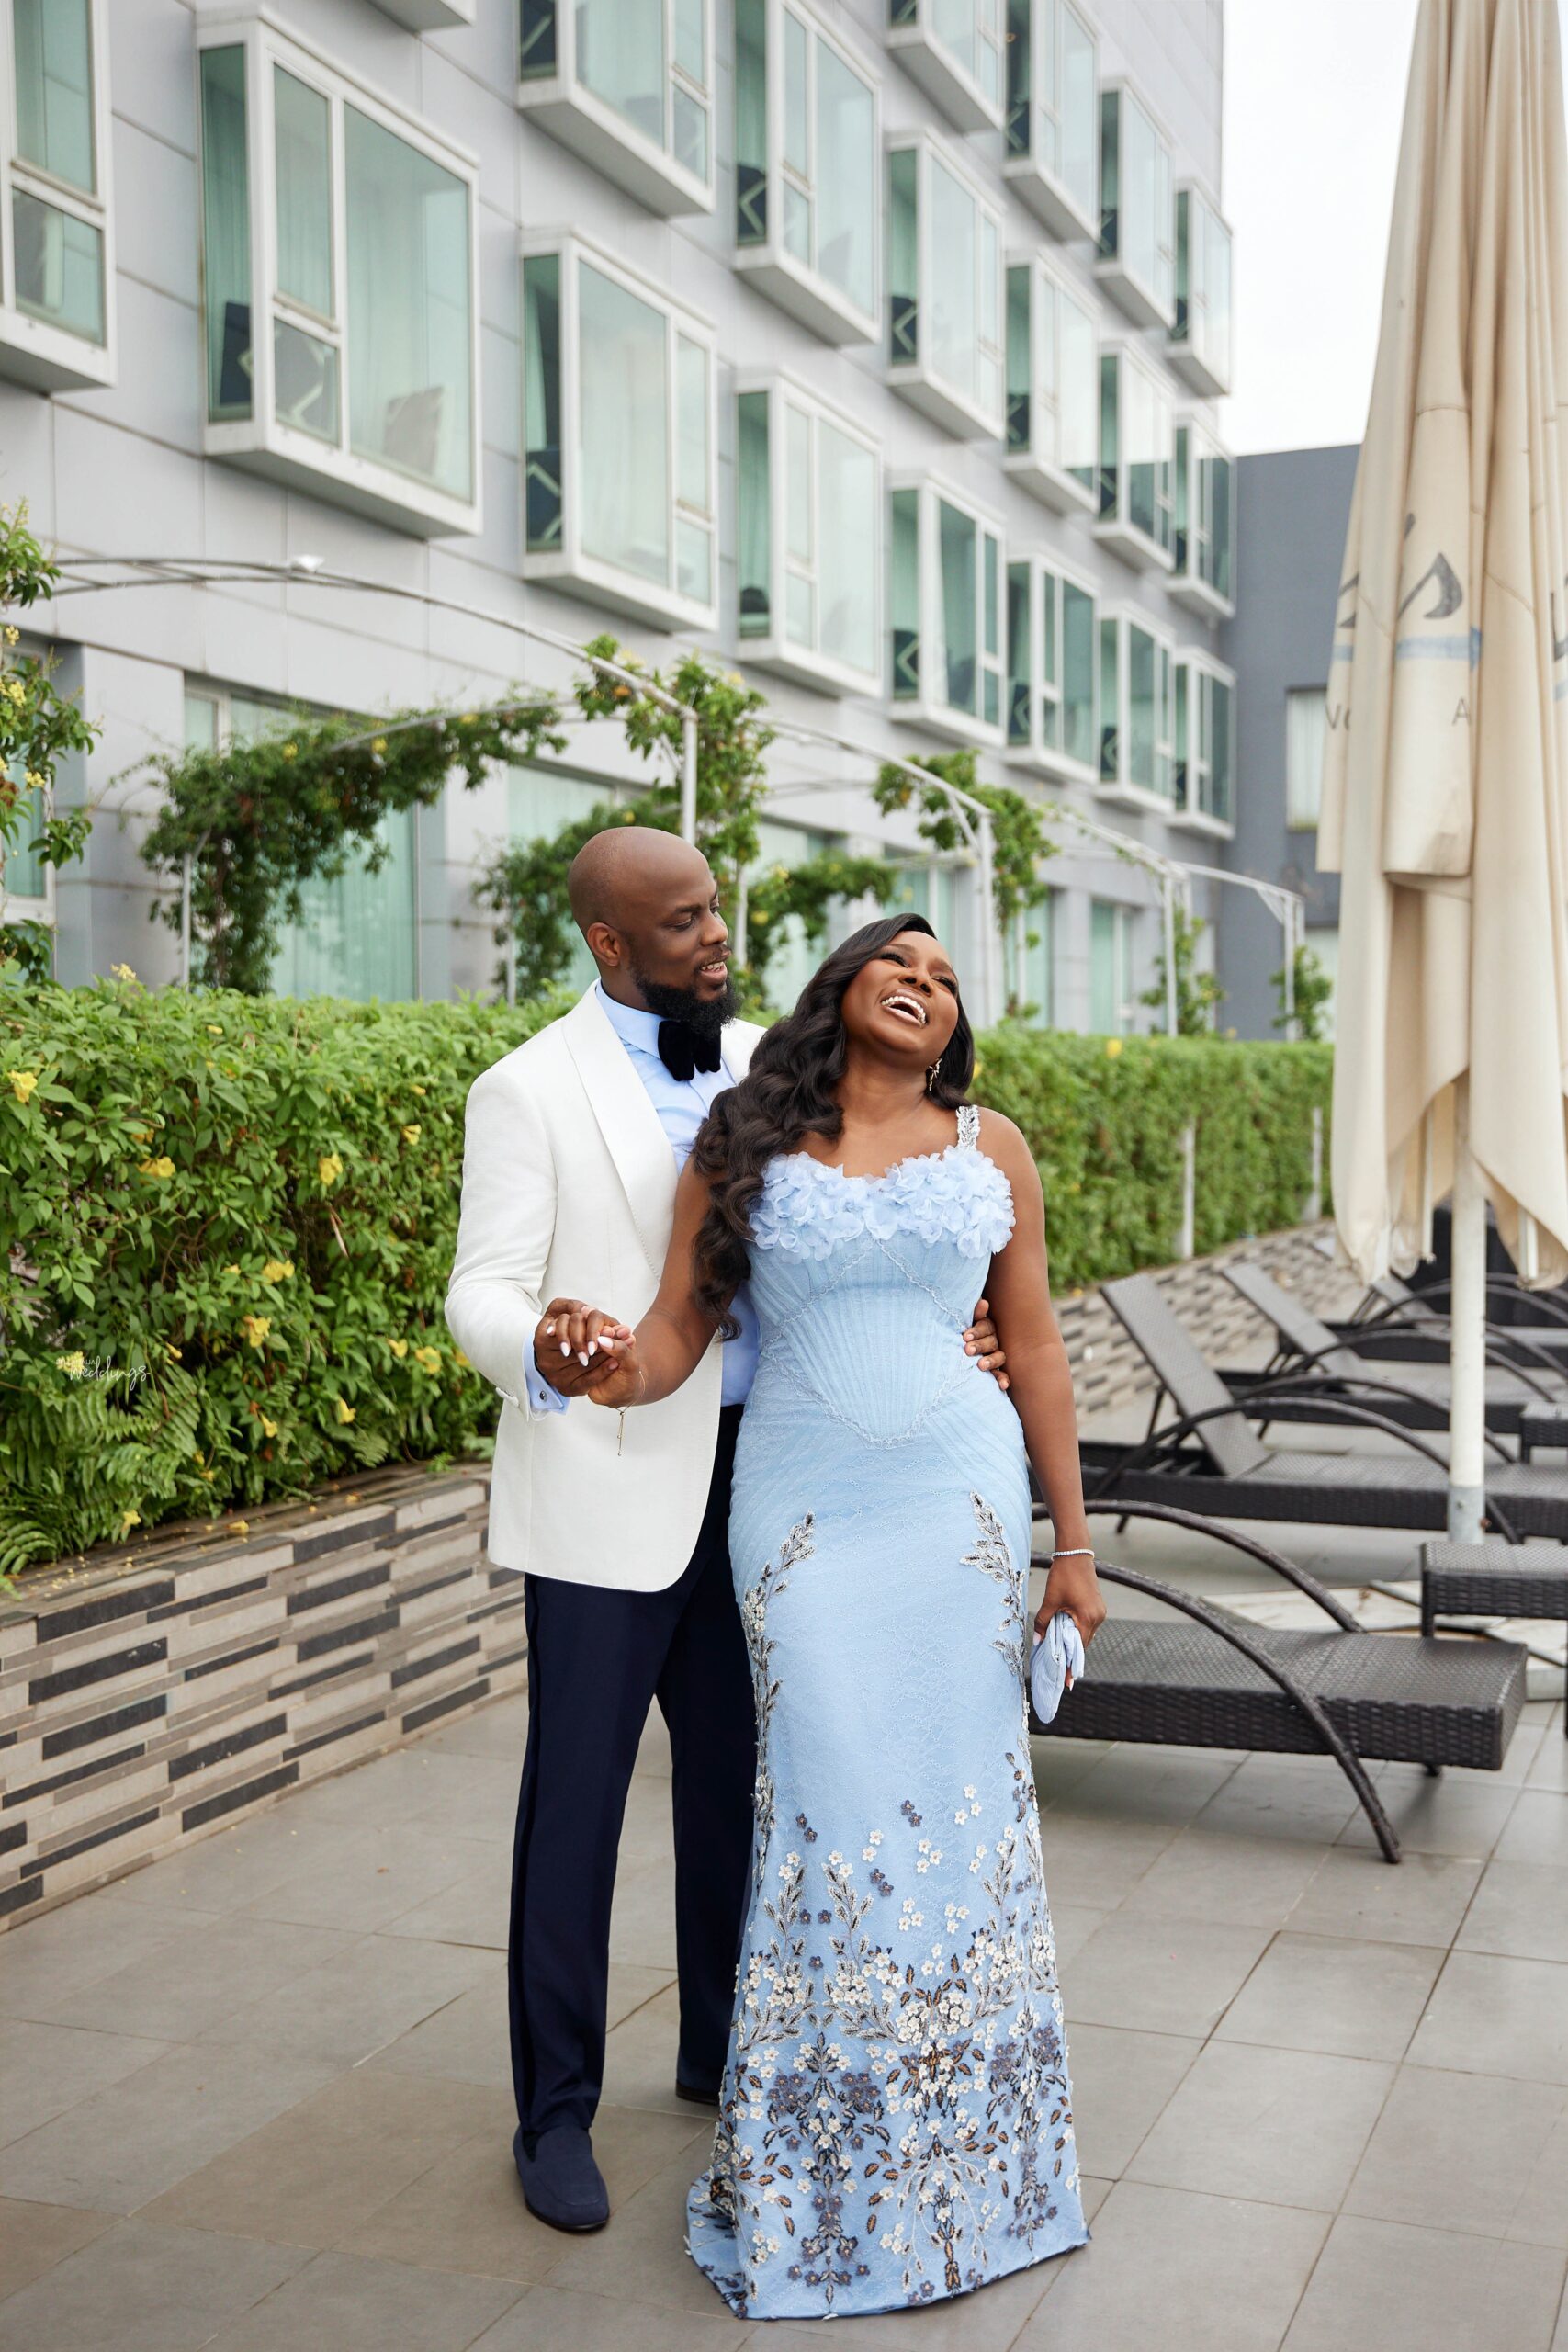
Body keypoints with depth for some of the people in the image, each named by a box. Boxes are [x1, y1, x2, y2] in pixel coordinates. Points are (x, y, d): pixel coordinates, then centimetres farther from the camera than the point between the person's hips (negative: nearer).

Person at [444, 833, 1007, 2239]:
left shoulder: (763, 1062, 8)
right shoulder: (531, 1092, -9)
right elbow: (485, 1293, -12)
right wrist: (541, 1360, -35)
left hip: (745, 1475, 6)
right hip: (605, 1490, -5)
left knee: (737, 1781, 16)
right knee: (575, 1802, 3)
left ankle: (724, 2047, 35)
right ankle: (557, 2112, 18)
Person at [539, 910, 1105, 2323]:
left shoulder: (989, 1148, 5)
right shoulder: (743, 1147, 2)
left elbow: (1033, 1348, 8)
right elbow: (680, 1332, -2)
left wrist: (1073, 1545, 7)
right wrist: (620, 1372, -27)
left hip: (961, 1497, 1)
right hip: (803, 1506, -1)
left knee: (966, 1800, 4)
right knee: (833, 1817, -1)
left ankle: (965, 2152, 23)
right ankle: (818, 2174, 18)